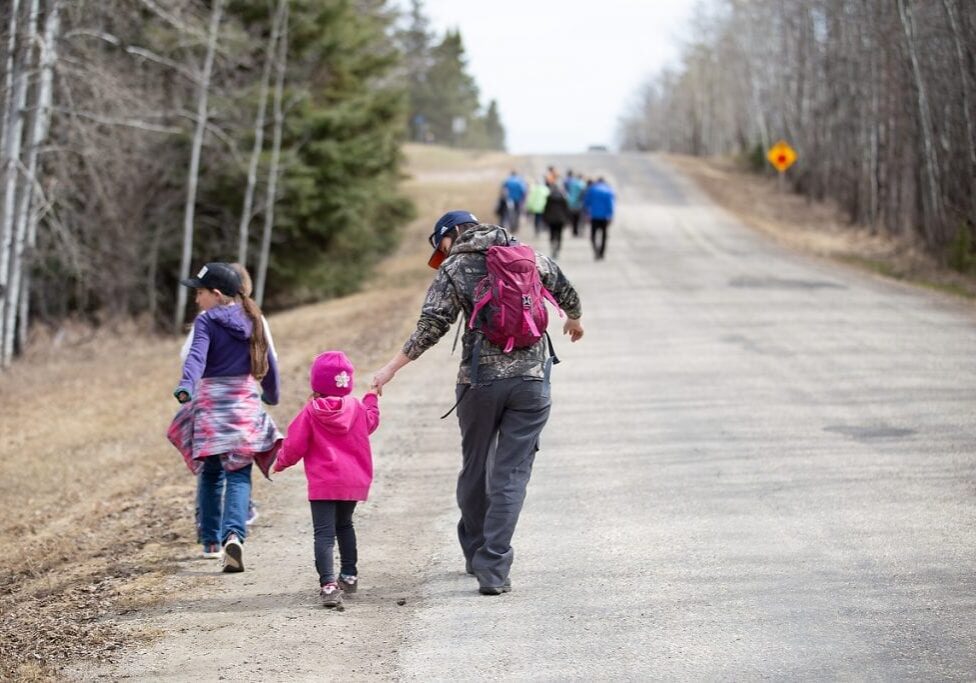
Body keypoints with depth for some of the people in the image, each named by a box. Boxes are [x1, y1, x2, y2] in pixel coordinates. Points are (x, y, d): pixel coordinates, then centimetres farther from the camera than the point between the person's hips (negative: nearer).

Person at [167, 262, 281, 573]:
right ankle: (234, 533, -23)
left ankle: (211, 539, 22)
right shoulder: (252, 320, 8)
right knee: (239, 474, -1)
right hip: (246, 401, 2)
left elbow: (196, 357, -23)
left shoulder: (207, 321, -6)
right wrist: (271, 395, 34)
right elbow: (268, 361, 18)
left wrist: (185, 388, -37)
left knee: (210, 472, 13)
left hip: (211, 401, -2)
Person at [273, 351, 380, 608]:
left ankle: (328, 585, -23)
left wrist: (281, 462, 13)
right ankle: (349, 575, 37)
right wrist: (372, 398, 42)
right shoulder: (357, 407, 1)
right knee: (344, 524, 27)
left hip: (323, 483, -5)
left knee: (324, 533, -8)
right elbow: (371, 422, 24)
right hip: (353, 480, 5)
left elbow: (294, 445, -7)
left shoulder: (311, 412, -10)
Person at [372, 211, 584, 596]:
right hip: (531, 379, 2)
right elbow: (564, 290, 24)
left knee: (475, 468, 17)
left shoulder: (453, 269, 0)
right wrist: (574, 319, 46)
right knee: (512, 474, -1)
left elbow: (431, 327, -9)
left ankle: (477, 555, 30)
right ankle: (494, 570, -8)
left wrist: (391, 368, -3)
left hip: (479, 380, -1)